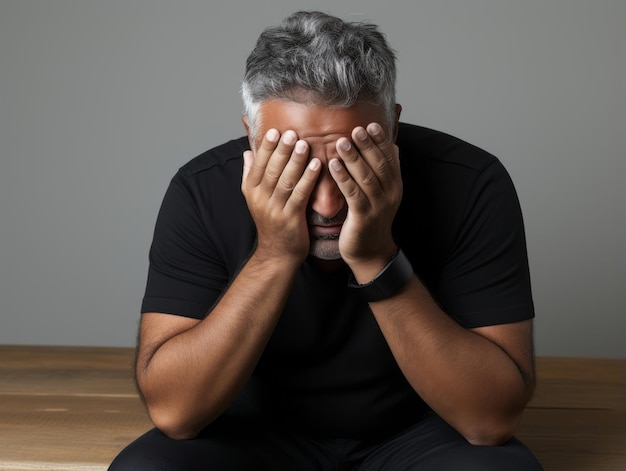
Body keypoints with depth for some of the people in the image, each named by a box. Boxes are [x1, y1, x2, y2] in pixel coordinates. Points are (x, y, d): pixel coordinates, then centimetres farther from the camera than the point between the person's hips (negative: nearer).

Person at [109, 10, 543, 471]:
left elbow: (495, 418, -23)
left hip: (416, 434, 0)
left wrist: (378, 260, -34)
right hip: (262, 432, 1)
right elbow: (172, 410, -21)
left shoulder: (469, 185, -21)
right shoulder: (203, 192, -18)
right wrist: (274, 255, -31)